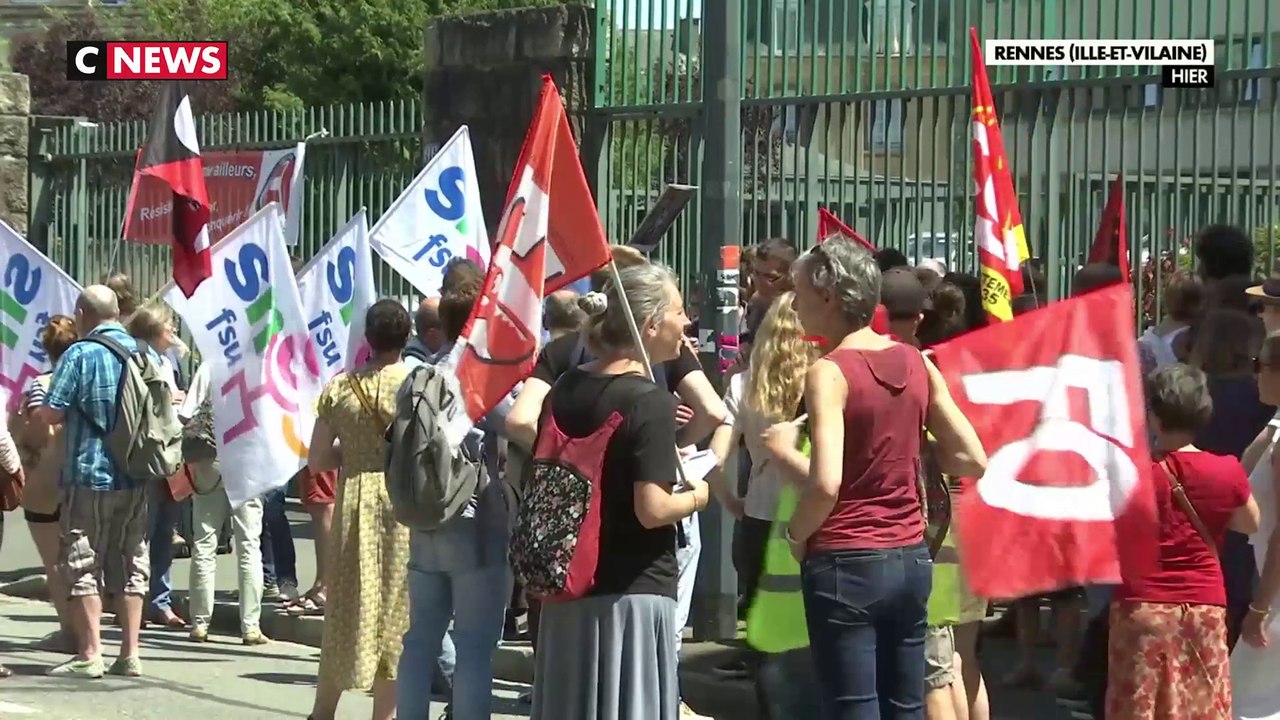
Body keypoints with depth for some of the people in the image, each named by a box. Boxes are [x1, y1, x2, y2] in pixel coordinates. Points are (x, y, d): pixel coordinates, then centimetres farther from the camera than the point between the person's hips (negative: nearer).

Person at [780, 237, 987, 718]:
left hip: (846, 566, -6)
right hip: (911, 559, 6)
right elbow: (973, 460, 6)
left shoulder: (829, 372, -13)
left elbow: (826, 485, -23)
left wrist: (797, 535, -5)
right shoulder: (917, 363, 5)